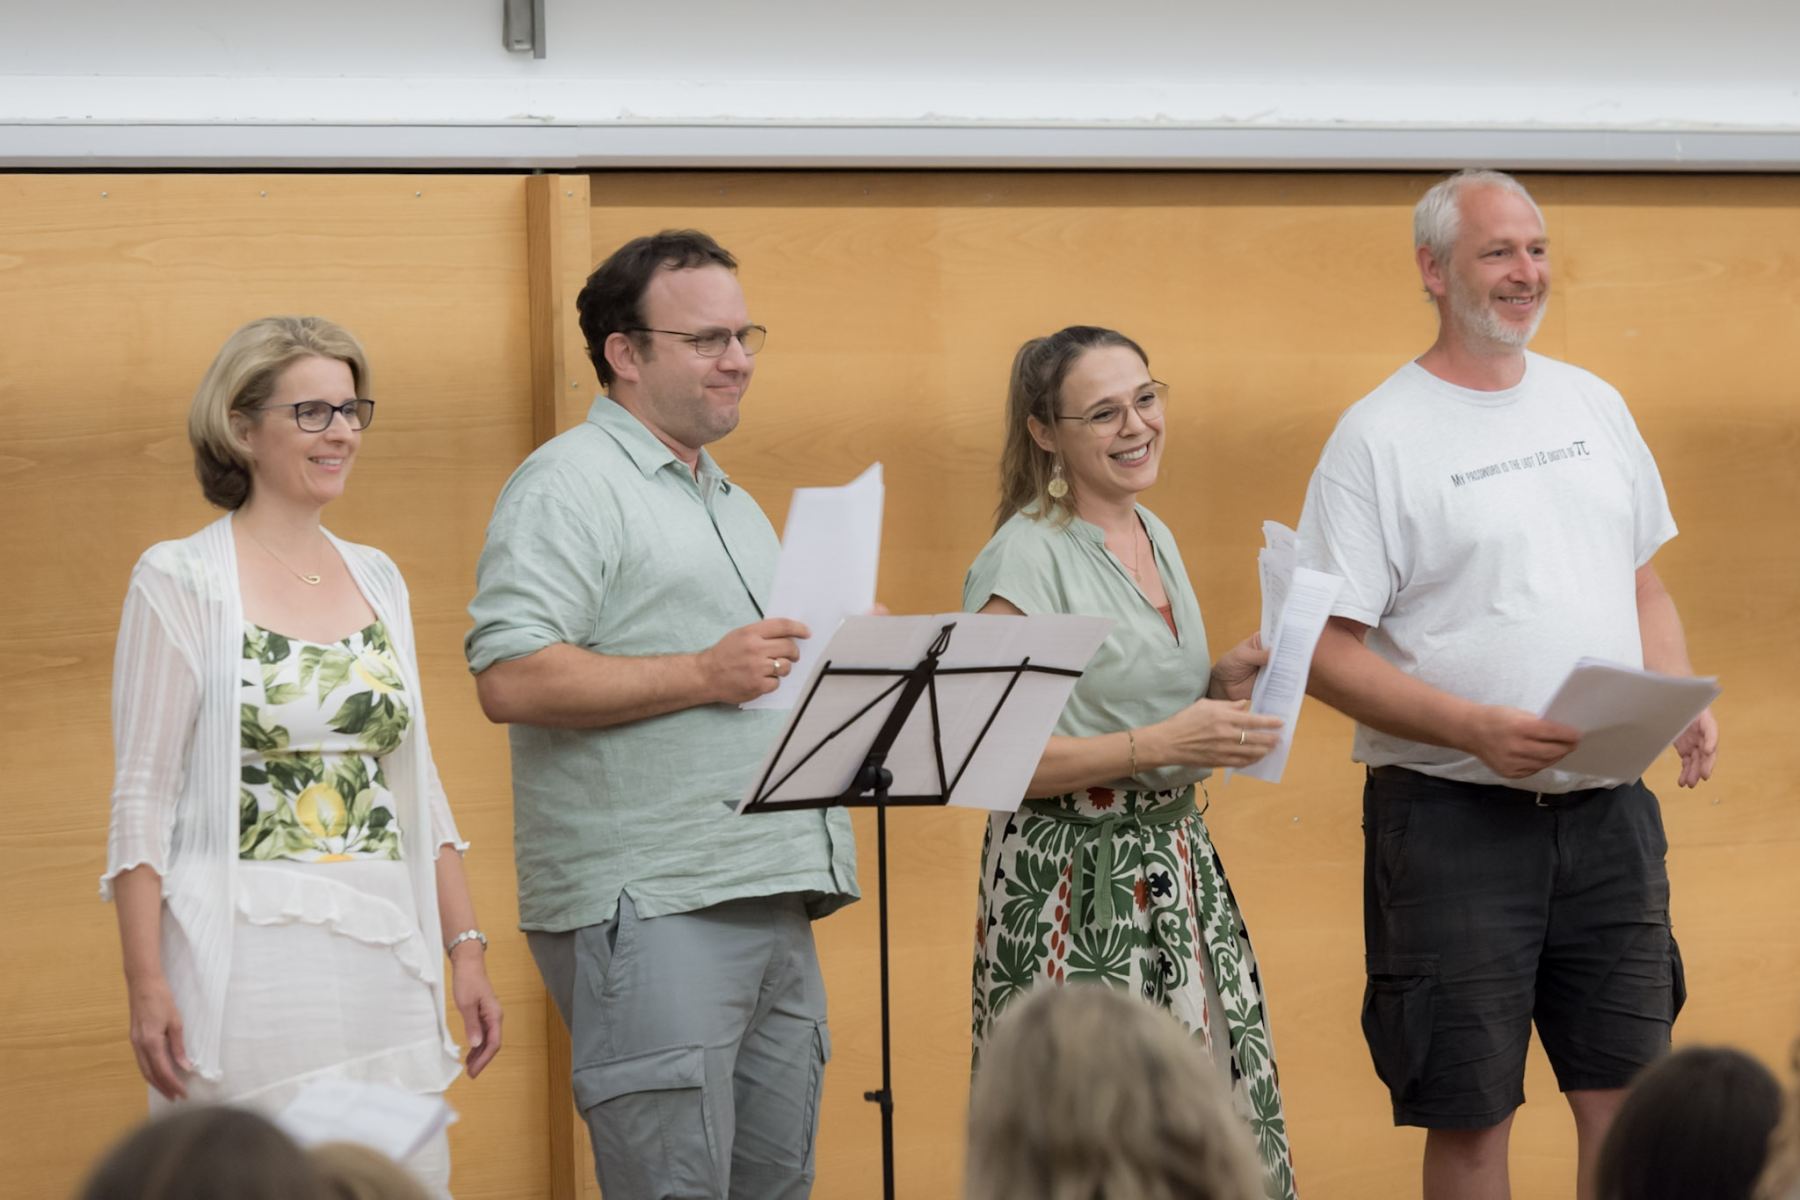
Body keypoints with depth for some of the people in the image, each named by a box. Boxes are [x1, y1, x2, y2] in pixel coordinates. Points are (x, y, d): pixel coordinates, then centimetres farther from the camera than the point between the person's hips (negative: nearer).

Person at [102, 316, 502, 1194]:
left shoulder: (376, 580, 14)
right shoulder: (180, 581, -2)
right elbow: (142, 798, -5)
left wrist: (464, 946, 10)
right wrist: (145, 983, -13)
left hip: (385, 957, 5)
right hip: (247, 952, -5)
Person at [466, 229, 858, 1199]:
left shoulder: (733, 505, 25)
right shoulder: (570, 487, -5)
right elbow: (511, 679, -17)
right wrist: (705, 675, -16)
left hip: (772, 898, 9)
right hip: (650, 910, -9)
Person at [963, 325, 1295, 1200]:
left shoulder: (1156, 537, 12)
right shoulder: (1026, 556, -12)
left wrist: (1222, 686, 5)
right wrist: (1160, 743, -22)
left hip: (1175, 865, 8)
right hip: (1074, 881, -8)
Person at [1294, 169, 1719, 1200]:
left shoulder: (1592, 405, 12)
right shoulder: (1379, 436, -6)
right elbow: (1326, 652, -9)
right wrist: (1475, 728, -21)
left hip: (1608, 807, 5)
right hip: (1455, 813, -5)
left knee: (1627, 1095, 6)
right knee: (1471, 1114, 0)